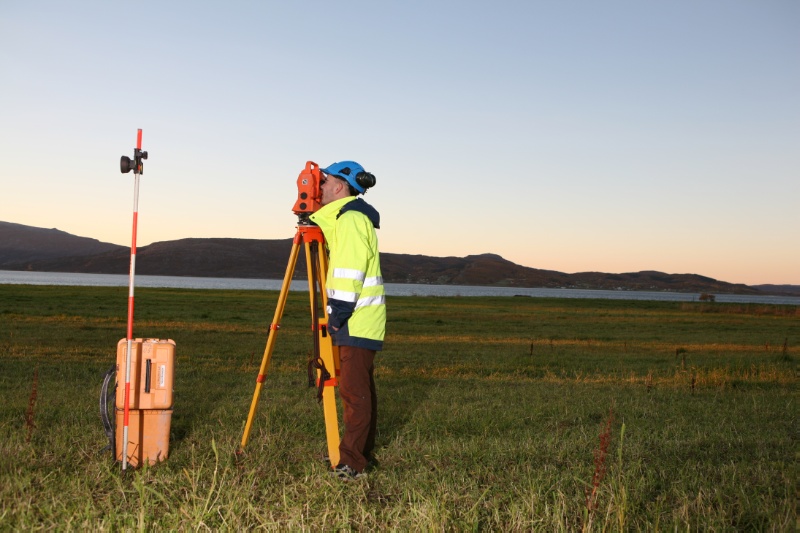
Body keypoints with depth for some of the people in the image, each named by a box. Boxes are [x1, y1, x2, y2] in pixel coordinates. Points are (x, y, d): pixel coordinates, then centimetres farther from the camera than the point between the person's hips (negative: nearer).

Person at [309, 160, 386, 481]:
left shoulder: (350, 218, -12)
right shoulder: (346, 217, 21)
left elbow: (350, 270, -20)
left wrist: (339, 314, -19)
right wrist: (337, 314, 20)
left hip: (357, 320, -11)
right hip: (359, 319, 11)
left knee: (354, 389, -10)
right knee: (360, 388, 13)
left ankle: (352, 461, -9)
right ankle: (363, 455, 21)